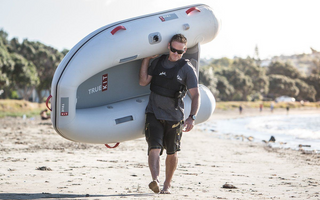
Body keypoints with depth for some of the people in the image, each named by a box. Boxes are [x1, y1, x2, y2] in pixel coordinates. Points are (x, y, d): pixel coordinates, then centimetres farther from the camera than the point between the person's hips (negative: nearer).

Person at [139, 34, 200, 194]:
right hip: (154, 113, 1)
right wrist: (146, 59, -1)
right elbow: (143, 82, 4)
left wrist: (192, 117, -21)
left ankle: (167, 184, 27)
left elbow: (195, 95, -8)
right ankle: (155, 181, -31)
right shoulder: (157, 62, 7)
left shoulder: (187, 69, -4)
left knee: (172, 153, 10)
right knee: (154, 148, -17)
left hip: (174, 117, -1)